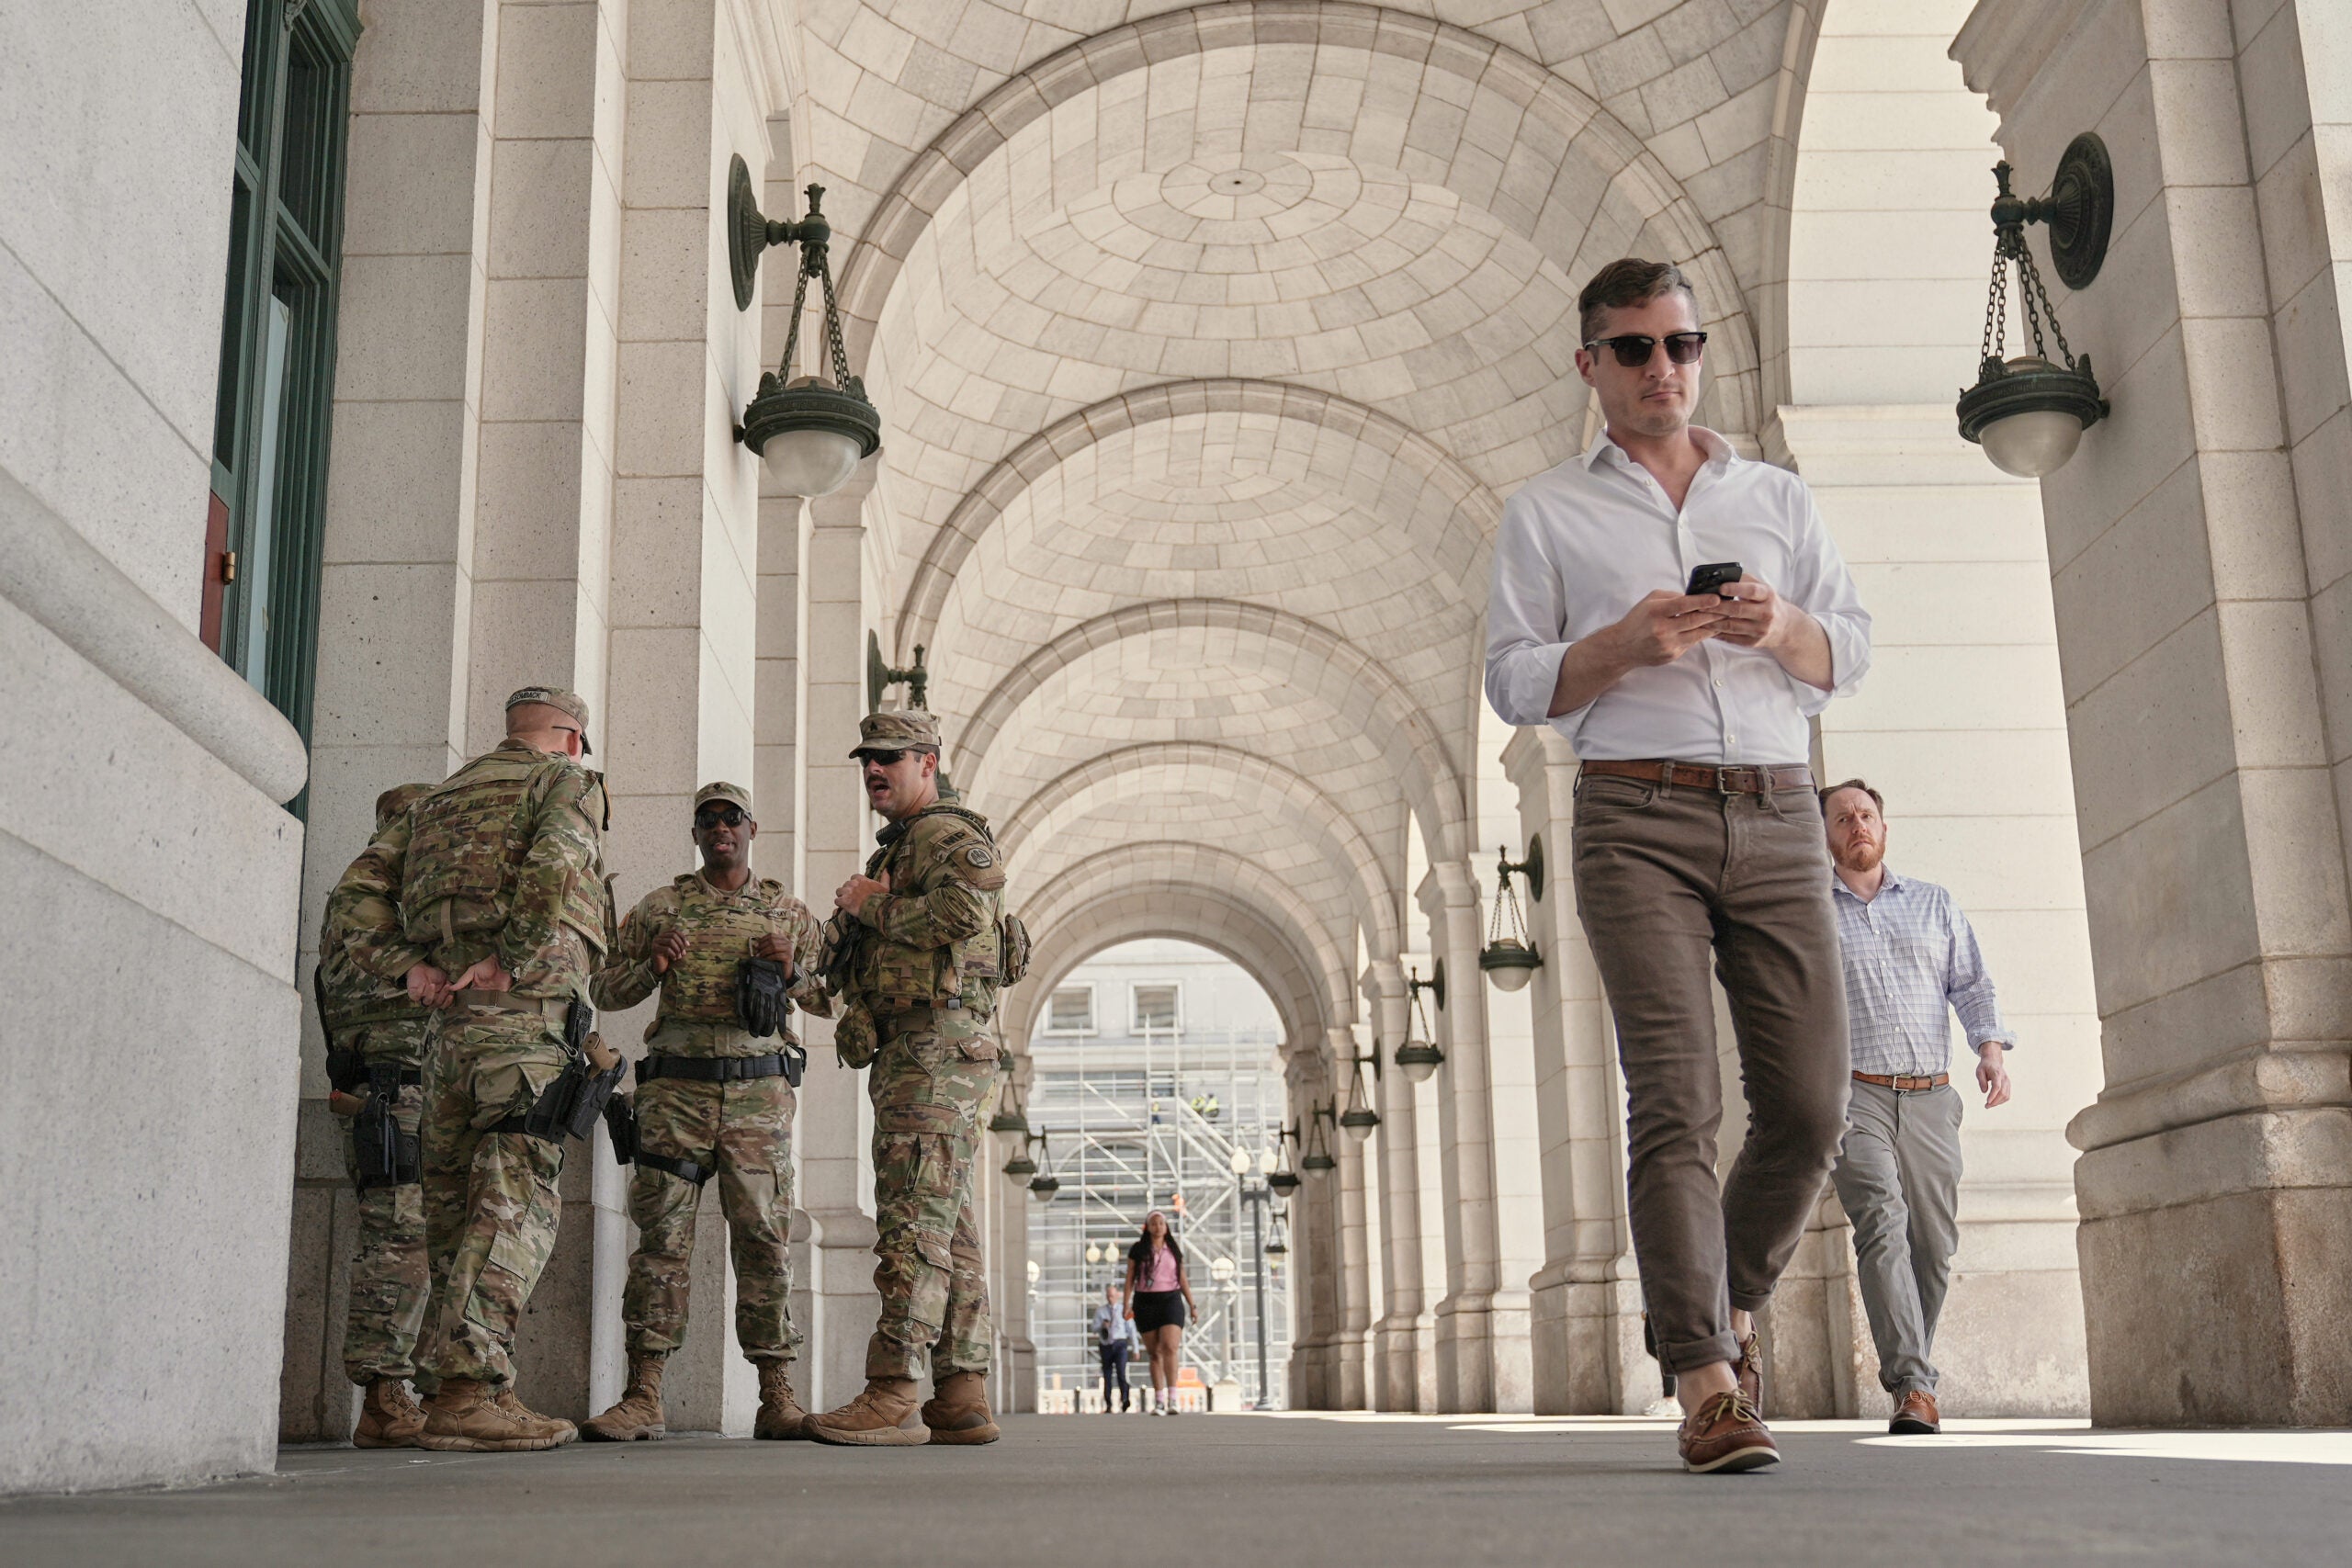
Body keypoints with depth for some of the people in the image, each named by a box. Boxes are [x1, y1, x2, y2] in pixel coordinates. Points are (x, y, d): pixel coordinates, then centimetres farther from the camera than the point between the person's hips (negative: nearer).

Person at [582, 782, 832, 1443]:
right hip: (675, 1089, 0)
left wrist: (793, 973, -6)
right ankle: (643, 1397, -2)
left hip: (759, 1091, 0)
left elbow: (830, 998, 15)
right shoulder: (658, 907, 14)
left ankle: (777, 1397, 1)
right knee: (661, 1237, -4)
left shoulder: (788, 911, 15)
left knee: (764, 1239, -3)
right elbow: (603, 989, 14)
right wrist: (650, 967, -6)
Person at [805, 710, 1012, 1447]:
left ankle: (893, 1394, -19)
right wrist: (863, 911, 7)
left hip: (935, 1042, -10)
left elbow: (963, 911, -23)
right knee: (949, 1230, 6)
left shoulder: (949, 834, -4)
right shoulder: (895, 848, 27)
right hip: (907, 1052, 10)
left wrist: (872, 905, -10)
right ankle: (961, 1397, 7)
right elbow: (868, 955, 28)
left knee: (915, 1220, -15)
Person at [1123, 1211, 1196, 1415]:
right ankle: (1159, 1402, 7)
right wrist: (1127, 1305, -6)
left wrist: (1192, 1305, 9)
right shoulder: (1138, 1250, 5)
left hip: (1171, 1301, 0)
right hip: (1145, 1304, 0)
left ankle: (1172, 1399, -20)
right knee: (1155, 1353, 2)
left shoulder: (1174, 1250, 10)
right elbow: (1130, 1279, 4)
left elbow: (1183, 1280, 14)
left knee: (1170, 1347, -18)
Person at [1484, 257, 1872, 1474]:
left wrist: (1784, 628, -6)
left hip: (1777, 816, 3)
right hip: (1638, 816, -3)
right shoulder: (1548, 513, 12)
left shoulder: (1778, 498, 21)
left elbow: (1851, 654, 16)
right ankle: (1707, 1383, -14)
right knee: (1675, 1101, -13)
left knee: (1809, 1107, -1)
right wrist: (1625, 645, -11)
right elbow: (1513, 681, 6)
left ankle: (1728, 1302, 24)